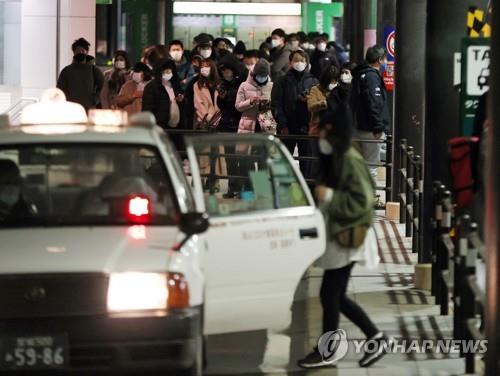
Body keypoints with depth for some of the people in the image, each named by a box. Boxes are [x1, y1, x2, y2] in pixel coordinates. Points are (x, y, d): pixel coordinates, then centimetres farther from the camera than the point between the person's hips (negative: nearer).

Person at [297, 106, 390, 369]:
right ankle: (377, 338, 20)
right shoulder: (335, 159, 11)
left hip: (347, 238, -10)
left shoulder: (350, 161, -17)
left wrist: (328, 195, -20)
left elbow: (362, 200, -22)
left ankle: (325, 352, 9)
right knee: (335, 296, 13)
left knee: (330, 295, -2)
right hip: (337, 236, 10)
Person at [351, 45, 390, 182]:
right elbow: (373, 104, -23)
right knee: (371, 166, -7)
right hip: (370, 129, -10)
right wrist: (378, 127, -21)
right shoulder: (372, 76, -15)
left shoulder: (359, 74, 16)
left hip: (360, 128, 10)